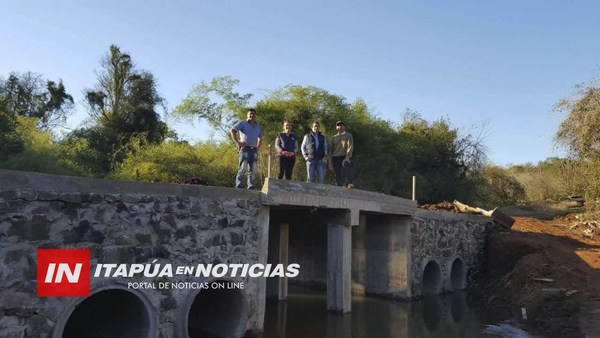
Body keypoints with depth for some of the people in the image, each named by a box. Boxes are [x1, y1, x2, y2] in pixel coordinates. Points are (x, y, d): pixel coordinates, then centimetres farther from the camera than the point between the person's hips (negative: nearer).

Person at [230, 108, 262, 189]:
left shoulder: (258, 126, 20)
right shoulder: (242, 123, 3)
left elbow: (260, 138, 32)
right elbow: (232, 131, -7)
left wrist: (258, 147, 16)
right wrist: (237, 142, -13)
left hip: (254, 150, 5)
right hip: (245, 149, -5)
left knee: (253, 170, 3)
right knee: (242, 168, -11)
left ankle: (251, 187, 6)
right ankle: (238, 187, -8)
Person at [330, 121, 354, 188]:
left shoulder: (348, 135, 8)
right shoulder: (334, 137, 20)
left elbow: (350, 147, -4)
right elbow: (332, 148, 21)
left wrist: (347, 157, -18)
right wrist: (331, 161, 12)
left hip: (345, 157, -4)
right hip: (335, 158, 4)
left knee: (347, 170, -25)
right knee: (337, 176, 1)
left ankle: (349, 184, -40)